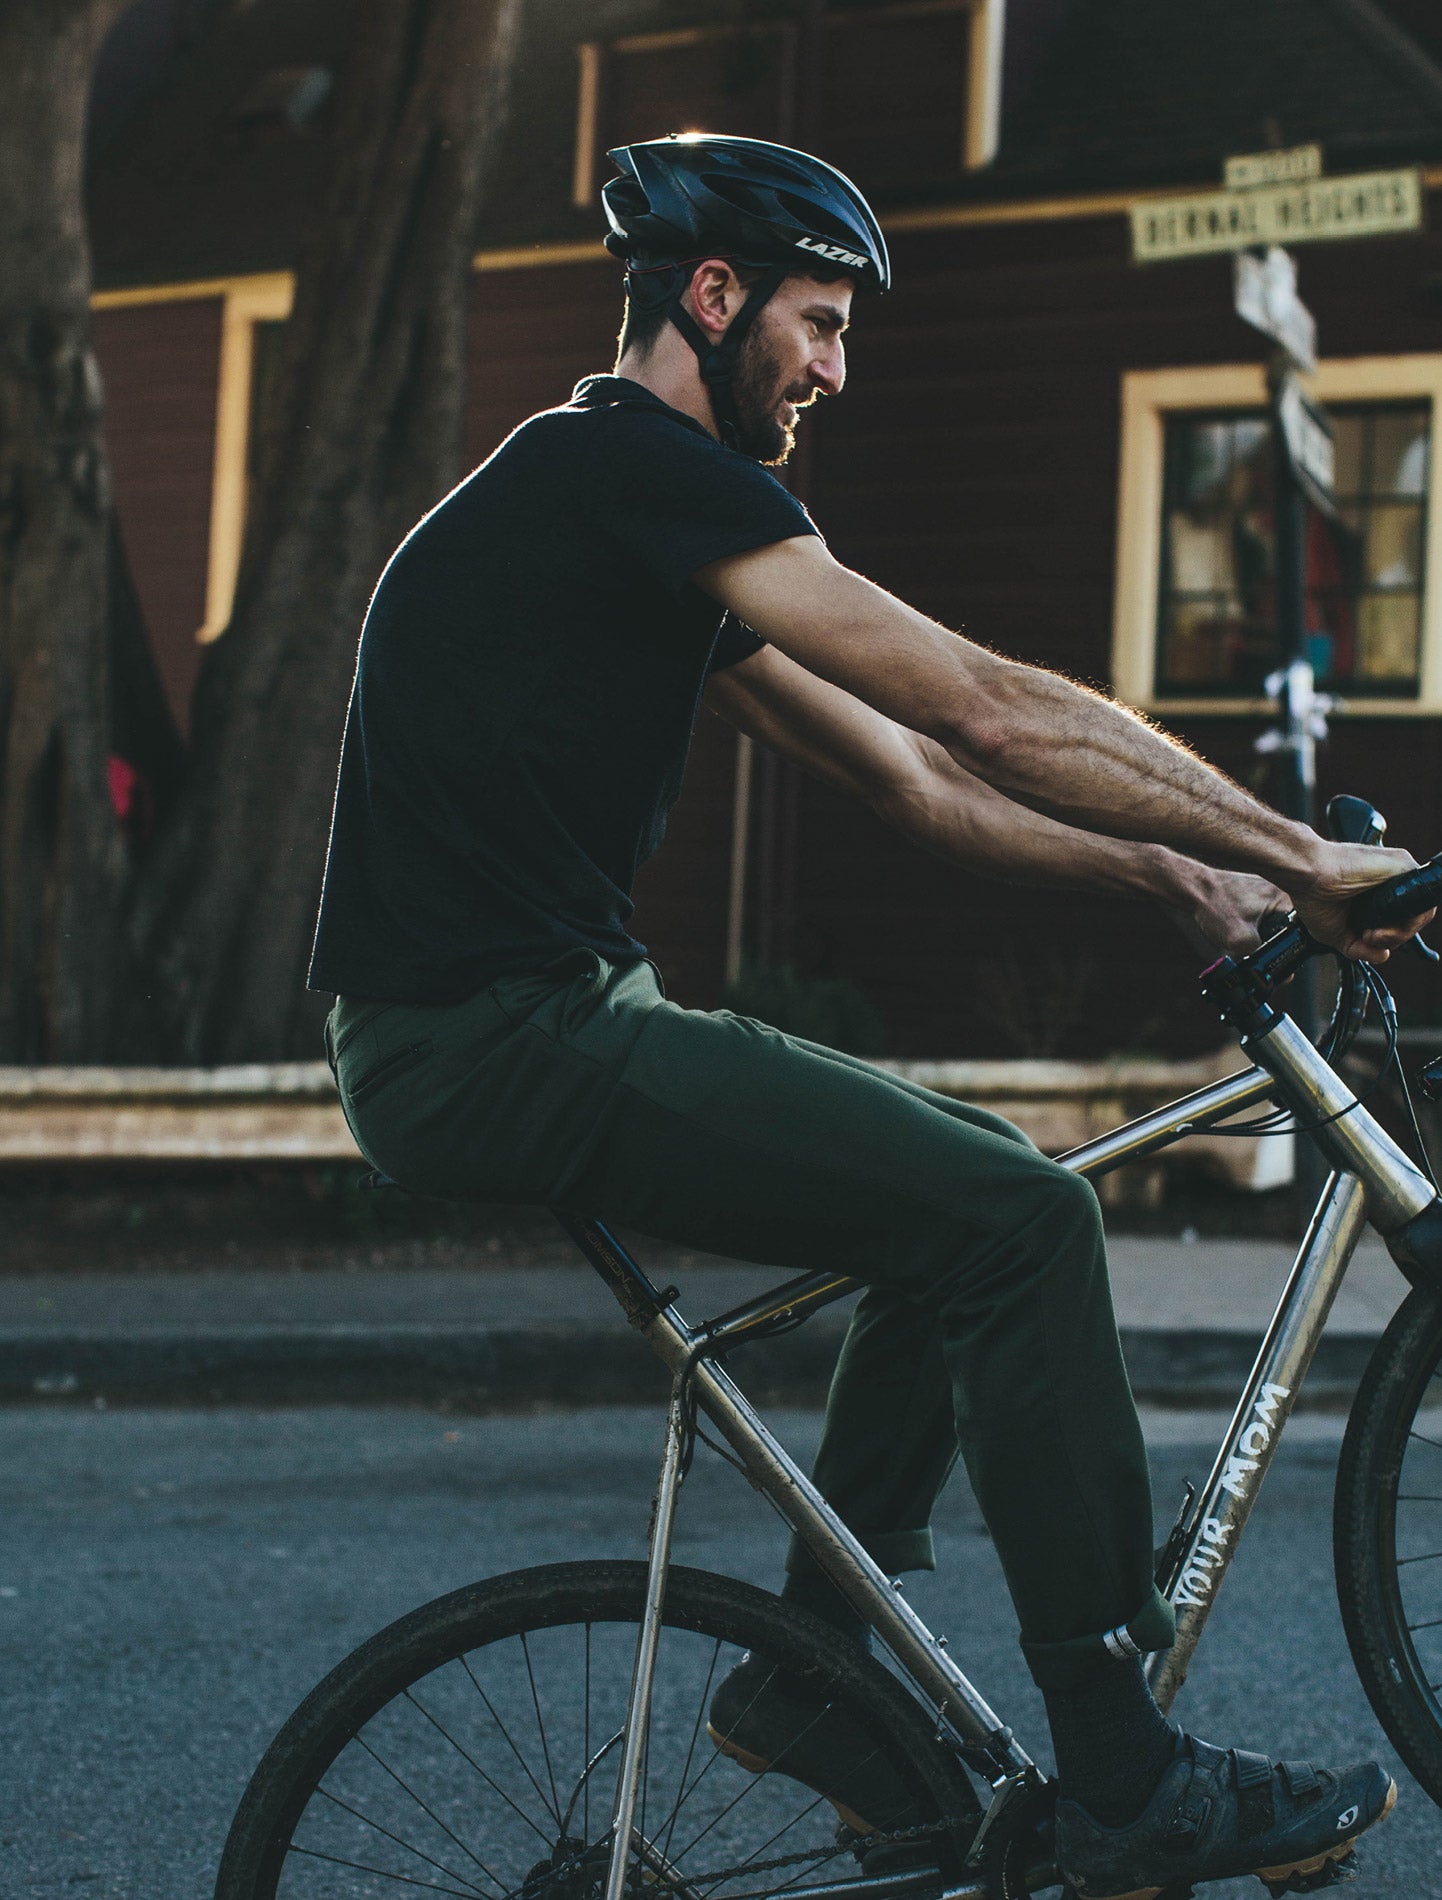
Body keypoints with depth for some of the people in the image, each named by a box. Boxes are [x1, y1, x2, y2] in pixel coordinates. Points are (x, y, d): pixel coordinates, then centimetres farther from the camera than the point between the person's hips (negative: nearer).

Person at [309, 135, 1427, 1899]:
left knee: (973, 1183, 15)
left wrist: (1174, 873, 9)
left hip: (532, 1023, 10)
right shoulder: (632, 464, -12)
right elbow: (985, 708, -16)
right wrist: (1297, 854, -11)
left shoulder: (652, 512, 20)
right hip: (494, 1039, -10)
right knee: (1020, 1221, -14)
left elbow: (907, 776, 18)